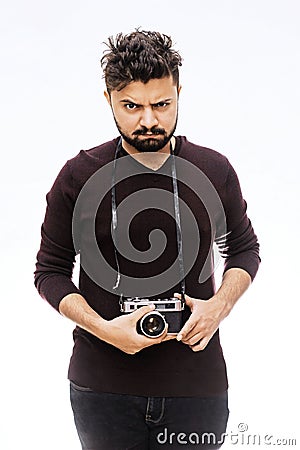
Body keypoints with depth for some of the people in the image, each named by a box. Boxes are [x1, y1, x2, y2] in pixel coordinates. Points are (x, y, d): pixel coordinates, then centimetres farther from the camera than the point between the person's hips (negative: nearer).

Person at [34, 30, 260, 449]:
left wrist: (220, 305, -5)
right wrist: (103, 329, -13)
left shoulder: (215, 171, 1)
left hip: (198, 382, 1)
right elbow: (50, 270, 3)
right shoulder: (79, 175, -4)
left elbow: (244, 248, 14)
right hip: (104, 387, -1)